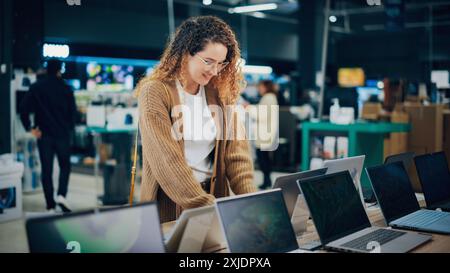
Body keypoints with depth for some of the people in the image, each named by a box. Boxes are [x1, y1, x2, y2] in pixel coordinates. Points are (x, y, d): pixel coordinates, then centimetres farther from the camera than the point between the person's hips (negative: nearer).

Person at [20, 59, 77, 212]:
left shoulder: (36, 87, 1)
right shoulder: (66, 89, -3)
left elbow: (24, 109, -7)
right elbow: (73, 111, -3)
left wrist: (29, 128, -1)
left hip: (44, 135, 1)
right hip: (62, 134, -1)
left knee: (47, 170, 6)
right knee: (65, 166, 14)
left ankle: (51, 206, 7)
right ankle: (61, 195, -7)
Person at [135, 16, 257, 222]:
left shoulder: (220, 93, 7)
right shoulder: (155, 93, -8)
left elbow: (236, 151, 2)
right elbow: (168, 160, -16)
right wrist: (205, 207, -23)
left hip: (213, 196, 4)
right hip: (168, 203, -3)